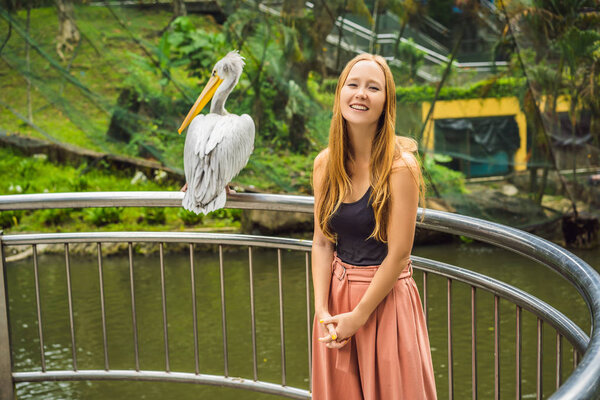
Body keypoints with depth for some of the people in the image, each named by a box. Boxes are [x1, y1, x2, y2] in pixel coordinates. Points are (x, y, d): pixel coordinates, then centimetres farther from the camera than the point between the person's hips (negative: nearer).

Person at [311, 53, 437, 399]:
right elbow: (322, 243, 0)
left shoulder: (400, 166, -17)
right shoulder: (325, 164, -1)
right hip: (336, 295, 5)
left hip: (386, 297, -5)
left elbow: (398, 254, -16)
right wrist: (322, 311, -9)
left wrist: (359, 316, -13)